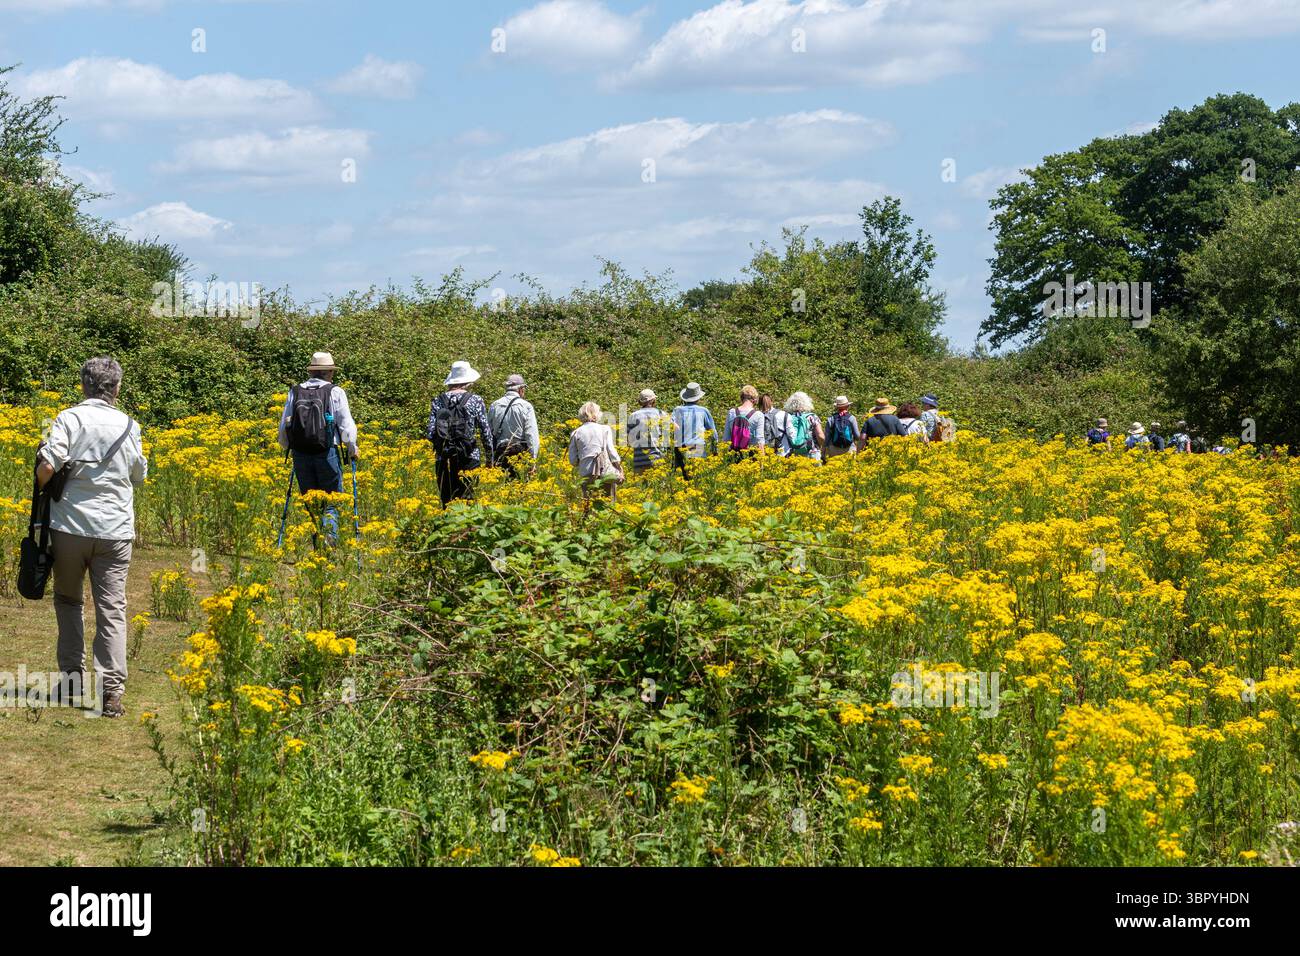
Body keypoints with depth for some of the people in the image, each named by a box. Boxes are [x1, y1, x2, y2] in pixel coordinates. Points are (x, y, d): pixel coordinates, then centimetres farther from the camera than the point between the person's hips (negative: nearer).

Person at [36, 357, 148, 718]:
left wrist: (42, 491, 4)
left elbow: (47, 466, -16)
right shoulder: (129, 426, 5)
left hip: (70, 525, -1)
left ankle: (72, 678, 17)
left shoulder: (71, 418, -6)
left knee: (68, 600, 18)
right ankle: (111, 690, -9)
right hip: (115, 529, 1)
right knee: (112, 609, 0)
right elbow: (139, 477, 17)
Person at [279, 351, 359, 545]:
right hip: (327, 454, -3)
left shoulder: (295, 392, 8)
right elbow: (346, 425, -4)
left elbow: (283, 426, 12)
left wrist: (286, 448, 29)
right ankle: (330, 537, -19)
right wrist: (352, 449, 12)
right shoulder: (335, 392, -2)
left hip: (300, 455, 3)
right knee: (332, 500, 3)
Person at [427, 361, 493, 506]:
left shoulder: (438, 401, 4)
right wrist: (490, 456, 8)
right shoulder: (475, 401, -2)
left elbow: (430, 434, -1)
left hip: (444, 461, 2)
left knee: (447, 501, 8)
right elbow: (486, 432, -3)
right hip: (469, 460, -2)